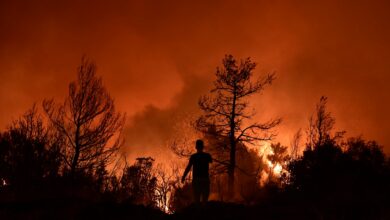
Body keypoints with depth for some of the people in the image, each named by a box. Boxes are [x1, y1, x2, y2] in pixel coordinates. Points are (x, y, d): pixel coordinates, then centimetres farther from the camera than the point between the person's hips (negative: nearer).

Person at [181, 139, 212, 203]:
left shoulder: (193, 156, -4)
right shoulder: (207, 156, 2)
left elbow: (188, 167, -9)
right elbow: (211, 161, 25)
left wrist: (183, 177, -1)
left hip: (196, 179, -1)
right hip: (205, 179, 1)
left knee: (196, 199, 2)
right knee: (205, 200, 3)